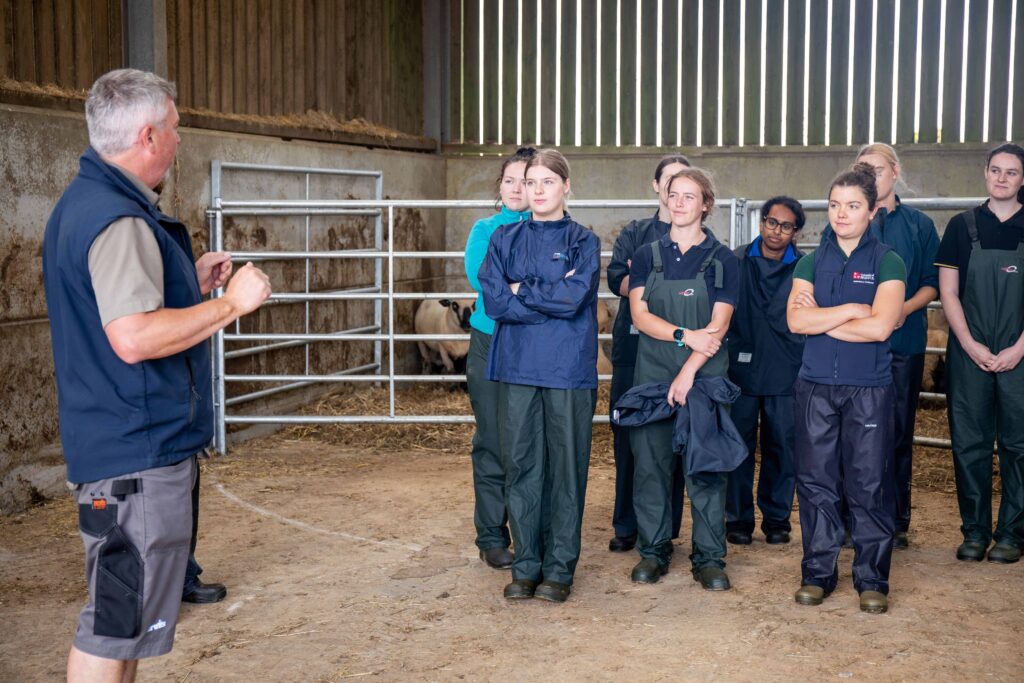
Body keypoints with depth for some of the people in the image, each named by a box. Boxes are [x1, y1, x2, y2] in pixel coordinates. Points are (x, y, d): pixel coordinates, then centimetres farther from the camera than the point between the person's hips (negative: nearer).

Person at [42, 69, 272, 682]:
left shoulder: (83, 204, 15)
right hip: (138, 451, -11)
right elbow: (134, 338, -29)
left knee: (126, 613, 21)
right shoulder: (119, 220, -20)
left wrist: (190, 283, 17)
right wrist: (231, 303, -19)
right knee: (116, 623, -2)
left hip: (122, 443, 11)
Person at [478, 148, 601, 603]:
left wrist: (520, 291, -2)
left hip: (568, 368, -2)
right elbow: (493, 300, -3)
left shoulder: (583, 241, 5)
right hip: (516, 366, 2)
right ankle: (525, 565, 15)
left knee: (566, 466, 2)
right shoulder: (505, 240, 11)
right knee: (520, 465, 5)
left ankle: (559, 568, 12)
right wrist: (550, 298, -8)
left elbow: (574, 297, -12)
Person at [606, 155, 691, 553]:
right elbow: (617, 279, -2)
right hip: (633, 346, 2)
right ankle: (626, 526, 13)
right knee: (628, 436, 3)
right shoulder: (634, 233, 13)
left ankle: (665, 528, 11)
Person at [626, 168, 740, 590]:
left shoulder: (722, 260, 3)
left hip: (705, 375, -2)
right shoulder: (647, 256, 8)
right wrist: (686, 335, -15)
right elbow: (640, 315, -2)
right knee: (650, 462, 3)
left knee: (706, 466, -1)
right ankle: (653, 551, 15)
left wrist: (689, 370, -14)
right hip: (652, 373, 2)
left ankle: (709, 558, 9)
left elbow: (718, 325, -5)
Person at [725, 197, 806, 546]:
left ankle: (777, 518, 19)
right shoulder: (736, 262, 4)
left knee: (782, 448, 4)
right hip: (741, 369, 0)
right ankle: (738, 518, 16)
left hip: (786, 373, 0)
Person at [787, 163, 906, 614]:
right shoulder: (811, 263, 9)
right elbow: (796, 320, -7)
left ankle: (872, 580, 12)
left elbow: (880, 326, -14)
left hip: (869, 389, -2)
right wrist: (852, 310, -10)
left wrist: (820, 319, -7)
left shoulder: (888, 263, 1)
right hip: (815, 387, 3)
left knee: (869, 486, 0)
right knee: (816, 483, 6)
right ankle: (818, 573, 17)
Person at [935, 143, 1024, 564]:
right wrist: (972, 347, -6)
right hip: (969, 353, 1)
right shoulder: (963, 226, 6)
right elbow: (948, 293, 4)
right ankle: (975, 531, 13)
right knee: (970, 442, 3)